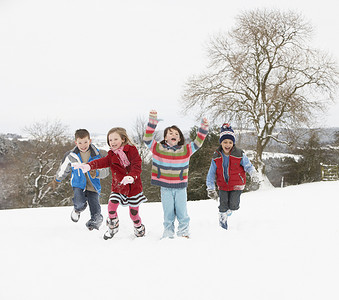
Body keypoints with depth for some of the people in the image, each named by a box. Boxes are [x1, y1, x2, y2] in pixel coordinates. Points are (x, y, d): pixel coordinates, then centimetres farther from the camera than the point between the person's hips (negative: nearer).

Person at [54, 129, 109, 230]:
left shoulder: (97, 155, -11)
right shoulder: (71, 156, -7)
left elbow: (105, 171, -8)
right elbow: (64, 168, 12)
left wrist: (96, 173, -29)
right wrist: (57, 179, 24)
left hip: (92, 185, 0)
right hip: (78, 184, 1)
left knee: (95, 212, -5)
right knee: (79, 202, -23)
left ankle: (95, 222, 30)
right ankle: (78, 209, 16)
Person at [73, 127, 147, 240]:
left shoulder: (132, 150, -8)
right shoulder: (112, 155, 0)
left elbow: (137, 166, -19)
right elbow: (102, 162, -19)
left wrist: (132, 176, -39)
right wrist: (89, 166, -39)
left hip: (134, 187, -2)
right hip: (118, 187, 2)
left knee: (134, 213, 6)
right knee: (111, 205, -18)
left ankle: (139, 228, 37)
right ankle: (113, 226, 10)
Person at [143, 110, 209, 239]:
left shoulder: (186, 150, 4)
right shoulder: (158, 148, -1)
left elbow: (198, 142, 4)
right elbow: (148, 138, -8)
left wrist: (204, 127, -8)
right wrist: (153, 120, -16)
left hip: (181, 187, 1)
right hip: (165, 187, -1)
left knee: (182, 211, 6)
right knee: (168, 212, 6)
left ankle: (184, 232, 20)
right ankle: (168, 232, 19)